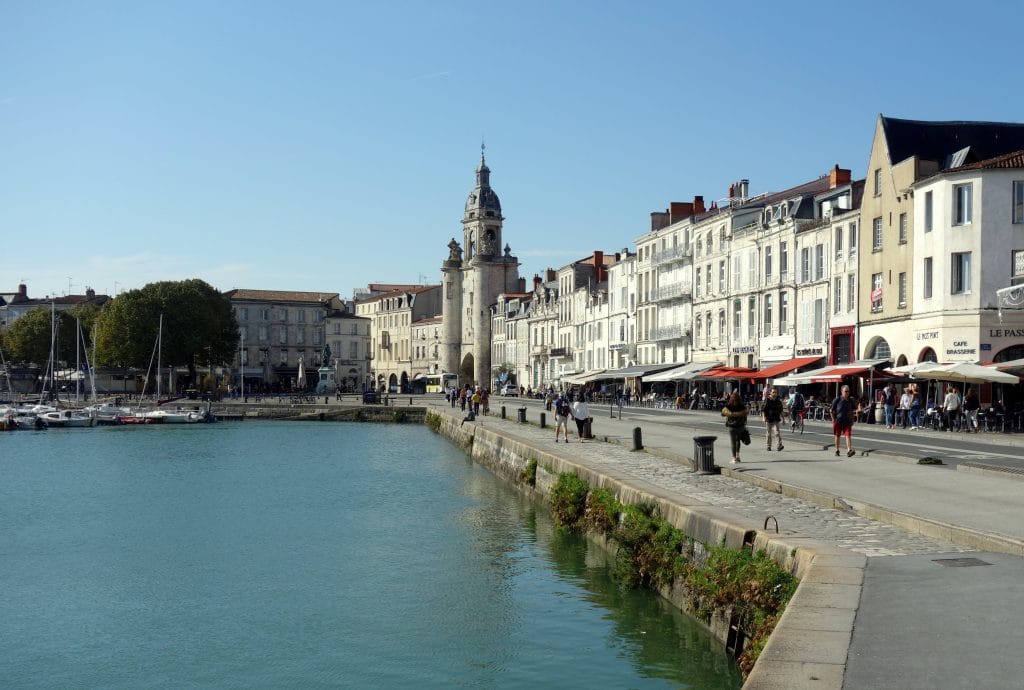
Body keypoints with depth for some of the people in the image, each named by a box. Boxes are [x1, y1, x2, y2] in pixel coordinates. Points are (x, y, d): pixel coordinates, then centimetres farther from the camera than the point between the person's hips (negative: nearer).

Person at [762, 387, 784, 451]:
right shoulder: (767, 401, -6)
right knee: (768, 433, 7)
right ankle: (769, 446, 18)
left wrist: (782, 418, 16)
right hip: (768, 420, -2)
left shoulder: (778, 401, 7)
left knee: (777, 432, -13)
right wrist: (764, 417, -17)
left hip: (776, 420, 2)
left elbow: (780, 411, 17)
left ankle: (779, 445, -20)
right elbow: (763, 410, -6)